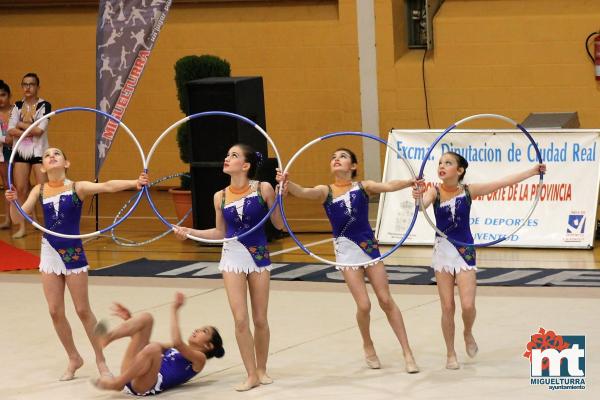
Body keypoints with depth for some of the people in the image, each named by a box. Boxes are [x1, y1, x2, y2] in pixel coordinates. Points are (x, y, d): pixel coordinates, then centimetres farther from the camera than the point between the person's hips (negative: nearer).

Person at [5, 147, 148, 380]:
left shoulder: (77, 188, -7)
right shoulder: (40, 191, 2)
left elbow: (107, 186, -23)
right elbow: (18, 218, -3)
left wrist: (134, 183, -40)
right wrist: (12, 202, -24)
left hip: (73, 253, -3)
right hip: (50, 253, 3)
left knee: (83, 310, 2)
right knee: (55, 312, 5)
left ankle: (101, 361, 16)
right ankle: (73, 358, 23)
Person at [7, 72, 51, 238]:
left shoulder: (44, 105, -6)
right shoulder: (18, 106, 6)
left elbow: (39, 130, -18)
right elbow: (11, 130, -4)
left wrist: (21, 125, -8)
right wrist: (31, 130, -15)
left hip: (39, 151, -4)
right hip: (21, 151, 4)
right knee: (20, 189, 2)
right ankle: (22, 227, 9)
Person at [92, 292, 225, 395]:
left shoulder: (199, 359, 10)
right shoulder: (177, 349, 36)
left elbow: (177, 342, -10)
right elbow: (144, 343, 35)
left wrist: (174, 310, -7)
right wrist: (129, 320, 26)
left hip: (147, 387, -7)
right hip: (130, 375, 7)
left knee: (153, 348, -39)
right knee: (146, 318, 1)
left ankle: (117, 383, -29)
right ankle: (108, 337, -27)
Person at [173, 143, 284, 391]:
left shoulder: (263, 189, -7)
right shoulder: (221, 197, 1)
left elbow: (278, 225, -3)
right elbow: (220, 232, 12)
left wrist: (280, 196, -14)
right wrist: (189, 232, 2)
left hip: (259, 255, -1)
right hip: (233, 256, 2)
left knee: (260, 319, 7)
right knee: (240, 319, -5)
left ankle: (261, 369, 26)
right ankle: (252, 375, 3)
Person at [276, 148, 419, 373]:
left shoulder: (364, 187, 1)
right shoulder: (325, 191, 0)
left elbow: (388, 186, -15)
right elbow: (303, 192, -18)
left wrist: (411, 183, -33)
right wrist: (287, 184, -39)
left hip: (368, 245, 0)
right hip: (346, 250, 0)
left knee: (386, 300, 2)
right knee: (363, 305, -5)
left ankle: (407, 353, 9)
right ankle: (368, 347, 23)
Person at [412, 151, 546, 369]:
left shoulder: (468, 190, -5)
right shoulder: (435, 191, -8)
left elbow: (503, 182, -4)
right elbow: (424, 203, -30)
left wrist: (534, 171, -5)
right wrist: (419, 196, -54)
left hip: (465, 251, 0)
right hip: (442, 251, 0)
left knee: (468, 306, -9)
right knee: (447, 307, 3)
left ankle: (468, 334, 24)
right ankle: (450, 354, 20)